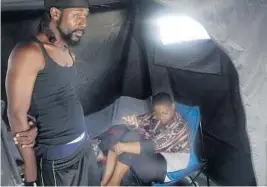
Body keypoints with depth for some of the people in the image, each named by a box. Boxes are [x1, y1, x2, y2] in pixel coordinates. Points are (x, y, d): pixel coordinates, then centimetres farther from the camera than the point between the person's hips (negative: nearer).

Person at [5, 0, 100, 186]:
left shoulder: (69, 53, 8)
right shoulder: (29, 53, -17)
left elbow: (65, 101, 7)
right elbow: (17, 114, -16)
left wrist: (36, 129, -13)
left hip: (85, 144, 8)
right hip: (58, 157, -7)